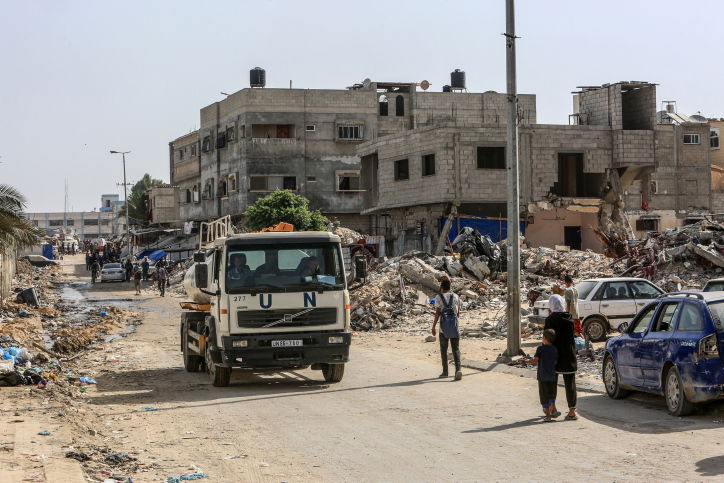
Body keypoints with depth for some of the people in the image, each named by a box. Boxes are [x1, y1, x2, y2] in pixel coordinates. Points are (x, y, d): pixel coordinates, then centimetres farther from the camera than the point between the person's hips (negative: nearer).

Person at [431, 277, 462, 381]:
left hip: (444, 326, -2)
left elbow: (437, 313, -8)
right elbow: (458, 313, 14)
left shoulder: (439, 297, -2)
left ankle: (445, 371, 14)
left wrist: (433, 327, -4)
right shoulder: (455, 296, 9)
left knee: (443, 349, 11)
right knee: (456, 349, 0)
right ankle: (458, 369, -18)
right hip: (454, 326, 2)